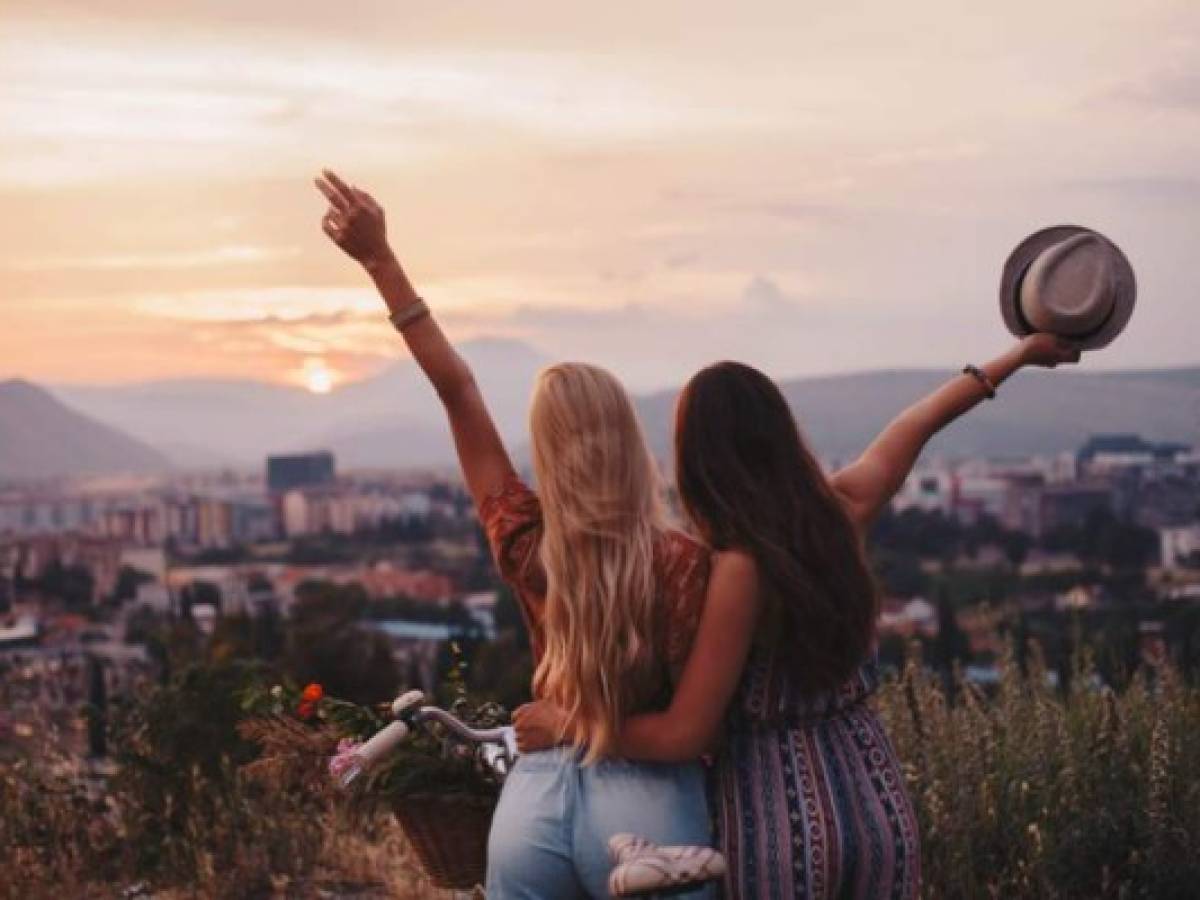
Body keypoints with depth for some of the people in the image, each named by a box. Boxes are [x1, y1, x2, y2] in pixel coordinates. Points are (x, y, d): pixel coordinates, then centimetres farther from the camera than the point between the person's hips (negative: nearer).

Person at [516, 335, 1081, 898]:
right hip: (879, 806, 6)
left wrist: (565, 724, -6)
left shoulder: (742, 570, -20)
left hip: (779, 822, -6)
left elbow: (684, 734, -18)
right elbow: (918, 425, 15)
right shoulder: (842, 511, -3)